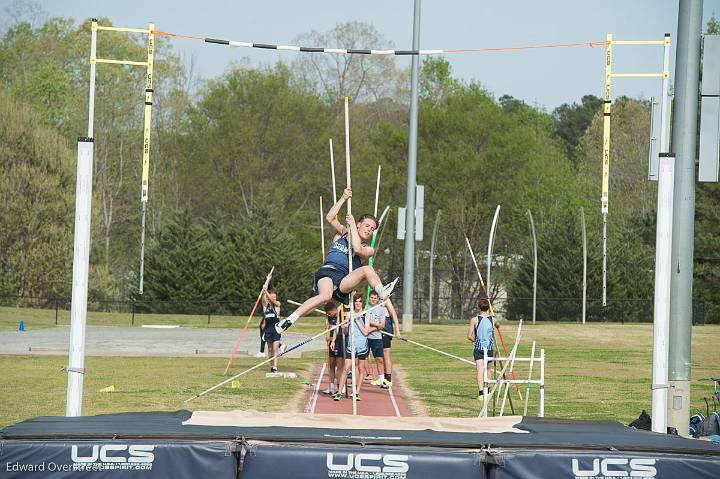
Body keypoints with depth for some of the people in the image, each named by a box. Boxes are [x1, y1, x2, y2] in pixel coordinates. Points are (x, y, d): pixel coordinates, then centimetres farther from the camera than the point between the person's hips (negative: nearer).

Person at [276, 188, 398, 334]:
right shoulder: (343, 234, 25)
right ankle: (288, 320, -39)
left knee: (367, 269, -28)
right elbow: (330, 218, 8)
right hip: (327, 272, -1)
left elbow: (357, 249, -4)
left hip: (344, 282, 1)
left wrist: (352, 224, 3)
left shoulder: (368, 250, 21)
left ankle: (383, 292, -53)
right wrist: (343, 199, 6)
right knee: (325, 296, -36)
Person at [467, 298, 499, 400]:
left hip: (478, 347, -2)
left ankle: (481, 393, -17)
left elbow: (469, 336, -6)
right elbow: (498, 326, 26)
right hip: (489, 347, 2)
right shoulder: (493, 320, 0)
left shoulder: (474, 320, -7)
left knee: (480, 370, -7)